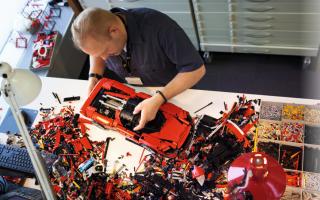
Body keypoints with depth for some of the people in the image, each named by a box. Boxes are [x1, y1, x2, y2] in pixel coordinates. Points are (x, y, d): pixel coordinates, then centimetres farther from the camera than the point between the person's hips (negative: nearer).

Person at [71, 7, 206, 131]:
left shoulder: (157, 26, -36)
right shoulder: (99, 34, -19)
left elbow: (197, 68, -31)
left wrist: (159, 99, -39)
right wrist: (94, 77, -13)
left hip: (173, 90, -4)